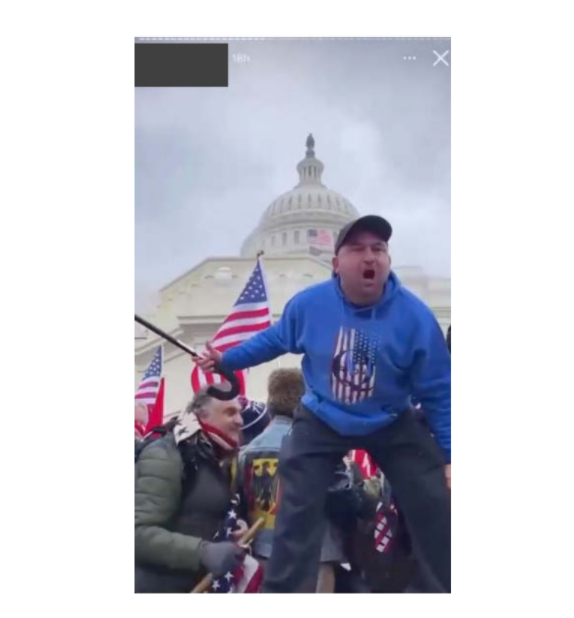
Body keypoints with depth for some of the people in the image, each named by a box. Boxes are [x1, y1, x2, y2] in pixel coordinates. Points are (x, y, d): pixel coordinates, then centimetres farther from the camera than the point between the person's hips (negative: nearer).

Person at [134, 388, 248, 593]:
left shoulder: (218, 459, 10)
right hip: (155, 585, -9)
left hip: (197, 585, 9)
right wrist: (202, 551, -35)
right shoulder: (165, 457, -18)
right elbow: (139, 532, -26)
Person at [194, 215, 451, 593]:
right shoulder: (309, 303, -18)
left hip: (391, 424, 0)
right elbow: (274, 339, 5)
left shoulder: (414, 315, -22)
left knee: (437, 512, -2)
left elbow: (438, 391, -12)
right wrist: (227, 360, 11)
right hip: (322, 421, 1)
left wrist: (450, 455, -12)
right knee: (297, 515, -2)